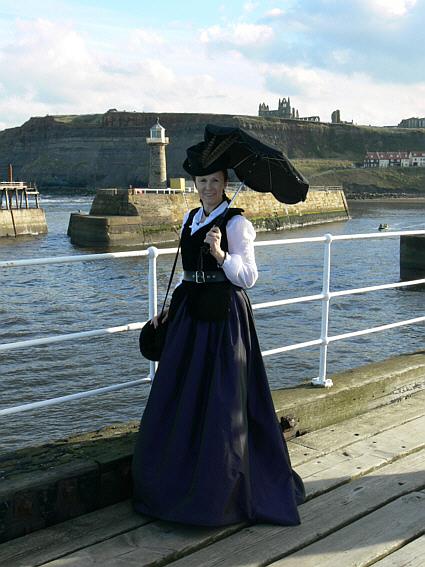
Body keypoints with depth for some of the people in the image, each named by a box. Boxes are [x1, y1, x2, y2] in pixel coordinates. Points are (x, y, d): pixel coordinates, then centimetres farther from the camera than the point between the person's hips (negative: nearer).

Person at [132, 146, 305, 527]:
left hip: (225, 316, -7)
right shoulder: (190, 219, 13)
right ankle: (180, 479, 28)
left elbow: (248, 277, -13)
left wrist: (220, 254, -28)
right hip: (191, 313, 7)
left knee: (222, 402, -2)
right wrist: (170, 310, 19)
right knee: (180, 396, 11)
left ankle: (219, 490, 13)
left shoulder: (236, 223, -8)